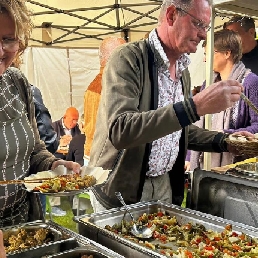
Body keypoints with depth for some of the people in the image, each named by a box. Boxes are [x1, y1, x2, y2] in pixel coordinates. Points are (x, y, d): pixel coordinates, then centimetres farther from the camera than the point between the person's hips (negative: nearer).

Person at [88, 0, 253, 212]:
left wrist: (223, 141, -1)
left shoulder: (183, 72, 6)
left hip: (165, 186, 7)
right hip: (120, 192, -6)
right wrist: (195, 106, -36)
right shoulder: (128, 59, -17)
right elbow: (120, 131, -31)